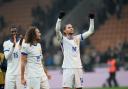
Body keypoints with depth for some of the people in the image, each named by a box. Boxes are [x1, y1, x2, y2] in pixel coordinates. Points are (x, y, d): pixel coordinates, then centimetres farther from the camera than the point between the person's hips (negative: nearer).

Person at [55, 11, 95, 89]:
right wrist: (60, 18, -27)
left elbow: (90, 31, 13)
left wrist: (92, 19, 4)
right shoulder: (63, 39, 2)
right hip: (68, 68, -4)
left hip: (78, 67, 5)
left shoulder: (77, 38, 14)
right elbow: (57, 30, -17)